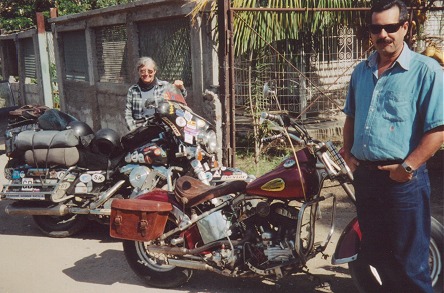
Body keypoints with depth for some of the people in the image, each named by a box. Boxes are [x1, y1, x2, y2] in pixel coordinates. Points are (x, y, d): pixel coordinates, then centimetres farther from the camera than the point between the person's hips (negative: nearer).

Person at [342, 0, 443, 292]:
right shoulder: (361, 71, 10)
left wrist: (408, 167, -19)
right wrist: (348, 153, 10)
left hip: (402, 179, -6)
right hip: (364, 175, 7)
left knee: (408, 261, 4)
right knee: (375, 253, 20)